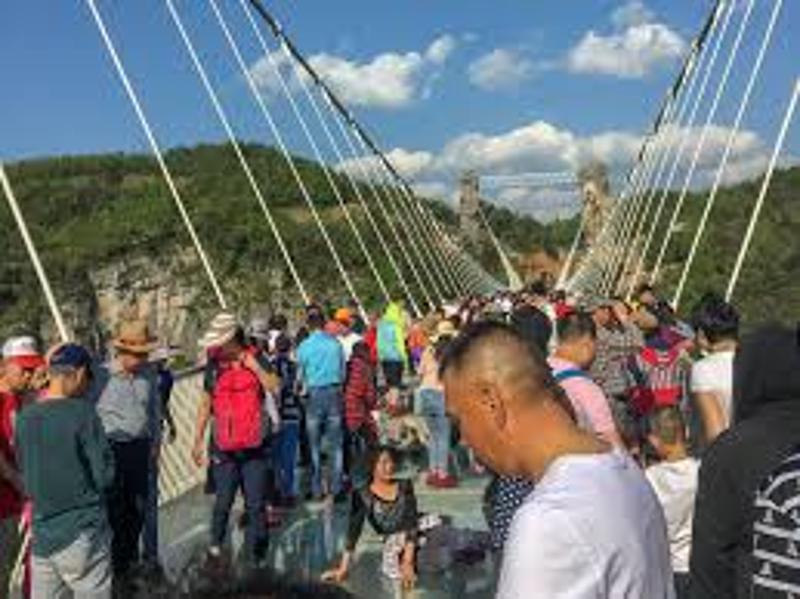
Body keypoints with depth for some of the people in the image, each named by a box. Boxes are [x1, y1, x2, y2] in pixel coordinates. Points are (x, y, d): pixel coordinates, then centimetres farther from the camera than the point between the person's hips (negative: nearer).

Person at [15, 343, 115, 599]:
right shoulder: (81, 411, -15)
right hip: (82, 534, -6)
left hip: (42, 535, 6)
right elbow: (105, 474, -13)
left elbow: (24, 473, 12)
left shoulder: (24, 417, 2)